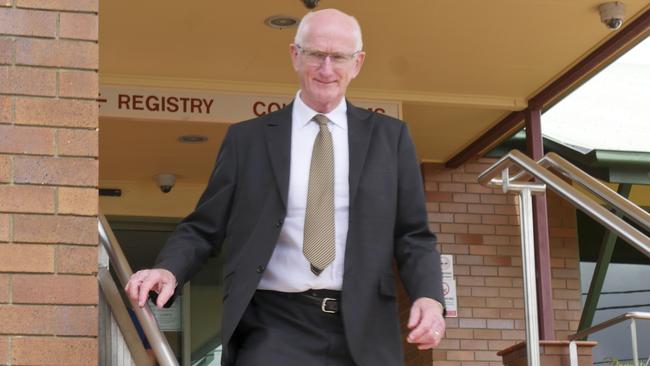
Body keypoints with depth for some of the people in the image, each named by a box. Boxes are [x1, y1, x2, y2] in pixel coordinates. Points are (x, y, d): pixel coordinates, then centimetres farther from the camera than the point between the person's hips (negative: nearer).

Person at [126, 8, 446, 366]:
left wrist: (429, 296, -10)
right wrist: (168, 269, -13)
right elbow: (203, 228, 8)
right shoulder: (247, 138, 8)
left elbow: (413, 235, 8)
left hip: (362, 332, 2)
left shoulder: (389, 137, 10)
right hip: (275, 328, -1)